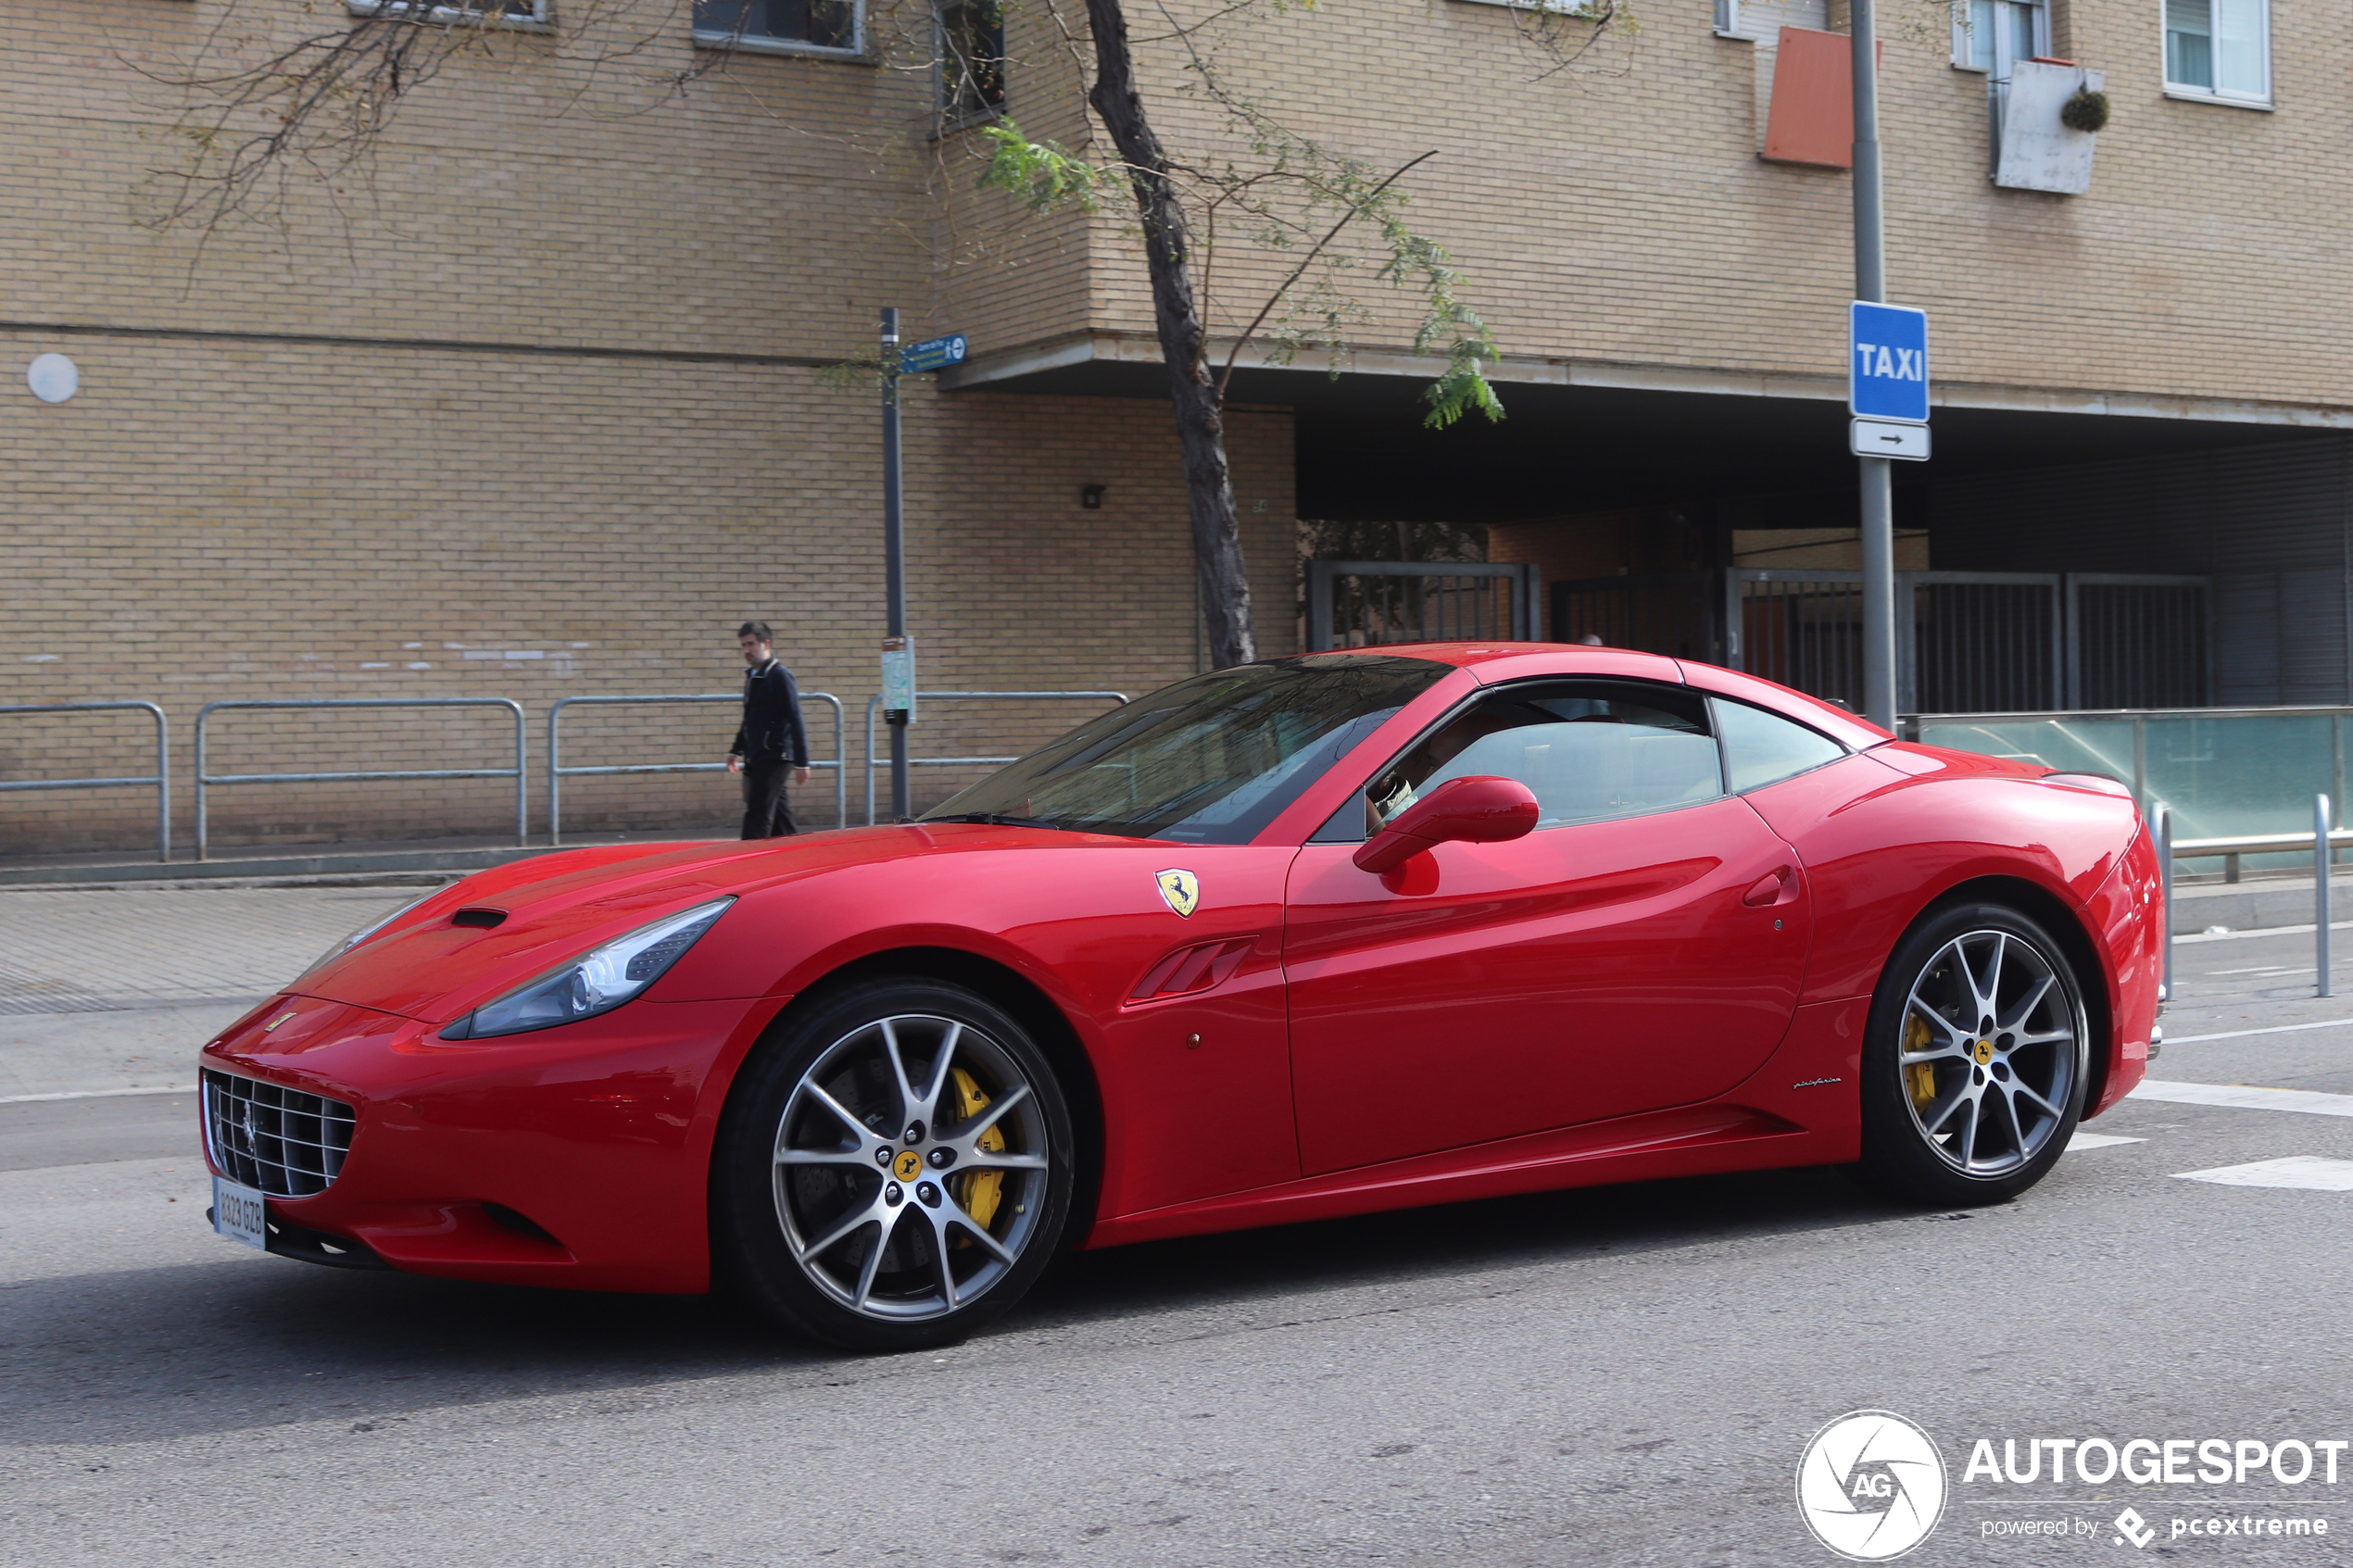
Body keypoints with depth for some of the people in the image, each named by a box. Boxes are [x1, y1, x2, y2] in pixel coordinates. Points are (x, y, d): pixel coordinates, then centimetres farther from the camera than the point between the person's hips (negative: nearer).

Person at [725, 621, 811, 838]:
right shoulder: (752, 676, 15)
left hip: (774, 757, -9)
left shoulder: (780, 676, -12)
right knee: (779, 814, 12)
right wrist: (736, 751, 24)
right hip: (756, 759, 9)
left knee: (758, 815, -12)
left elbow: (795, 721, -16)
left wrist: (801, 763, -18)